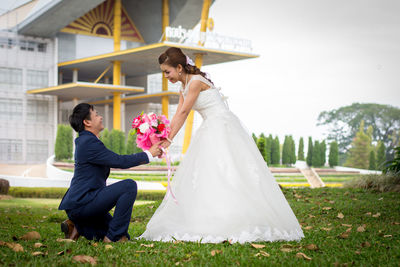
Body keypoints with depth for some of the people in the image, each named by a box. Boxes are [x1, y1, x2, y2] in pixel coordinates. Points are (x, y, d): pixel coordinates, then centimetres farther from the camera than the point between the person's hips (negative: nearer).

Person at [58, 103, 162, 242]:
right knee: (129, 185, -20)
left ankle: (77, 227, 10)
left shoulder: (84, 140, 17)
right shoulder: (89, 142, -16)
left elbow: (115, 160, 23)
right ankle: (114, 236, -14)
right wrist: (148, 154, -7)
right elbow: (120, 161, -18)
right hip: (81, 203, -10)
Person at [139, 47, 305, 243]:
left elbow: (183, 114, -13)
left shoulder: (196, 82, -13)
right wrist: (163, 138, 7)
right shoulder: (184, 88, 15)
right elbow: (177, 117, 14)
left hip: (223, 129, -10)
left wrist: (168, 141, -11)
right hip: (210, 132, 10)